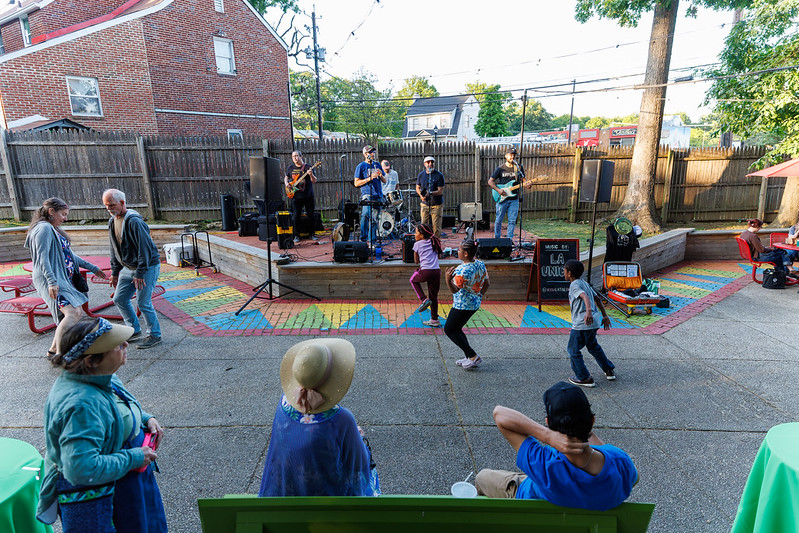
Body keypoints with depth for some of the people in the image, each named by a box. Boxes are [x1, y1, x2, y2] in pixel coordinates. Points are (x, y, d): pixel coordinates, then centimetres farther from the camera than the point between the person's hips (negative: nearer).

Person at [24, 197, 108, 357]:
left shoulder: (53, 229, 20)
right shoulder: (44, 228, -12)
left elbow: (69, 254, 25)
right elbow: (42, 258, -22)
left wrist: (93, 268, 25)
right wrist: (52, 282, -31)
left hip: (64, 279, 11)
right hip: (51, 280, -11)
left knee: (78, 313, 13)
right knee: (72, 313, -23)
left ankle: (54, 349, 20)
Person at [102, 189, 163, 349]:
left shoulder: (134, 221, -21)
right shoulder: (112, 221, 8)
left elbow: (144, 248, -22)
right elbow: (115, 250, 17)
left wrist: (140, 273, -22)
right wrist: (115, 272, 16)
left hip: (148, 267, -9)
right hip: (128, 267, 9)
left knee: (143, 302, -7)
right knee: (119, 299, 11)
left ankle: (154, 335, 9)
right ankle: (135, 331, 27)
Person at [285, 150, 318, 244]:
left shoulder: (308, 167, 0)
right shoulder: (290, 168, 9)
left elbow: (314, 181, -4)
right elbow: (286, 177, 23)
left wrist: (311, 175, -23)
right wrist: (286, 183, 2)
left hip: (308, 196, -2)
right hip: (296, 196, 2)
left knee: (311, 215, 3)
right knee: (296, 216, 1)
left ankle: (312, 234, 16)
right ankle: (296, 235, 9)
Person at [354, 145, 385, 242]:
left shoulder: (377, 164, 16)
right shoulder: (361, 166, 1)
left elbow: (384, 181, 18)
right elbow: (356, 183, -5)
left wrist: (381, 175, -4)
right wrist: (370, 178, -14)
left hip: (378, 196, 5)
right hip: (367, 196, -5)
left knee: (375, 219, 7)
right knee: (366, 216, -11)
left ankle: (372, 240, 14)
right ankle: (363, 239, -3)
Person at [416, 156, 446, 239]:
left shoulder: (439, 175, -7)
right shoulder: (421, 175, 6)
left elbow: (440, 191, -11)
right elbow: (417, 188, 16)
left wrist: (430, 193, -27)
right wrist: (421, 195, -5)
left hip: (437, 205, -3)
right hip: (425, 204, 3)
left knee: (436, 227, -4)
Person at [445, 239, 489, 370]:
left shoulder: (463, 270, -26)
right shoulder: (480, 264, 1)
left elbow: (455, 290, -24)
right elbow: (486, 284, 10)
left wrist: (448, 279, -40)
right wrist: (479, 296, 20)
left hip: (463, 305, -9)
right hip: (475, 304, 9)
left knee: (449, 329, 6)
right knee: (456, 329, 20)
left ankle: (473, 356, 6)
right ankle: (469, 358, 22)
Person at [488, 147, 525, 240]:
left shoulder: (519, 168, 7)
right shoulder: (500, 168, -1)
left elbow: (522, 181, 13)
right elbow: (490, 181, 1)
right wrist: (498, 190, -13)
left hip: (514, 198, 2)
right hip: (502, 198, -2)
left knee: (512, 221, 0)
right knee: (499, 220, 3)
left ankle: (509, 238, 10)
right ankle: (496, 237, 20)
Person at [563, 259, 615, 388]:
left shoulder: (574, 285, -12)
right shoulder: (585, 283, 16)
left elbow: (585, 297, -30)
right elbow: (597, 298, 19)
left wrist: (588, 311, -46)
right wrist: (604, 316, 24)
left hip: (581, 324, -9)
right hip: (594, 322, 9)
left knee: (573, 350, 4)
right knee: (593, 346, 29)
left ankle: (584, 378, 7)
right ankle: (609, 370, 38)